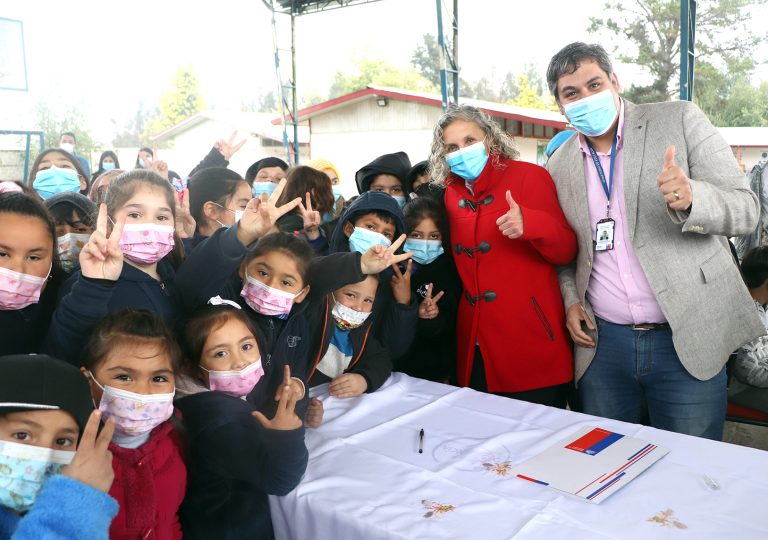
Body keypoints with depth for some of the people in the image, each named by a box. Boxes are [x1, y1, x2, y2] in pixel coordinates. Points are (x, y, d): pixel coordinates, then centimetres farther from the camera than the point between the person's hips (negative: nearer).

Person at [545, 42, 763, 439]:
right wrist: (570, 300, 1)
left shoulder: (679, 120, -3)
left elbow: (746, 208, -7)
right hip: (603, 343, 3)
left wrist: (690, 198, -27)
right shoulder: (559, 166, 7)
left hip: (686, 341, -2)